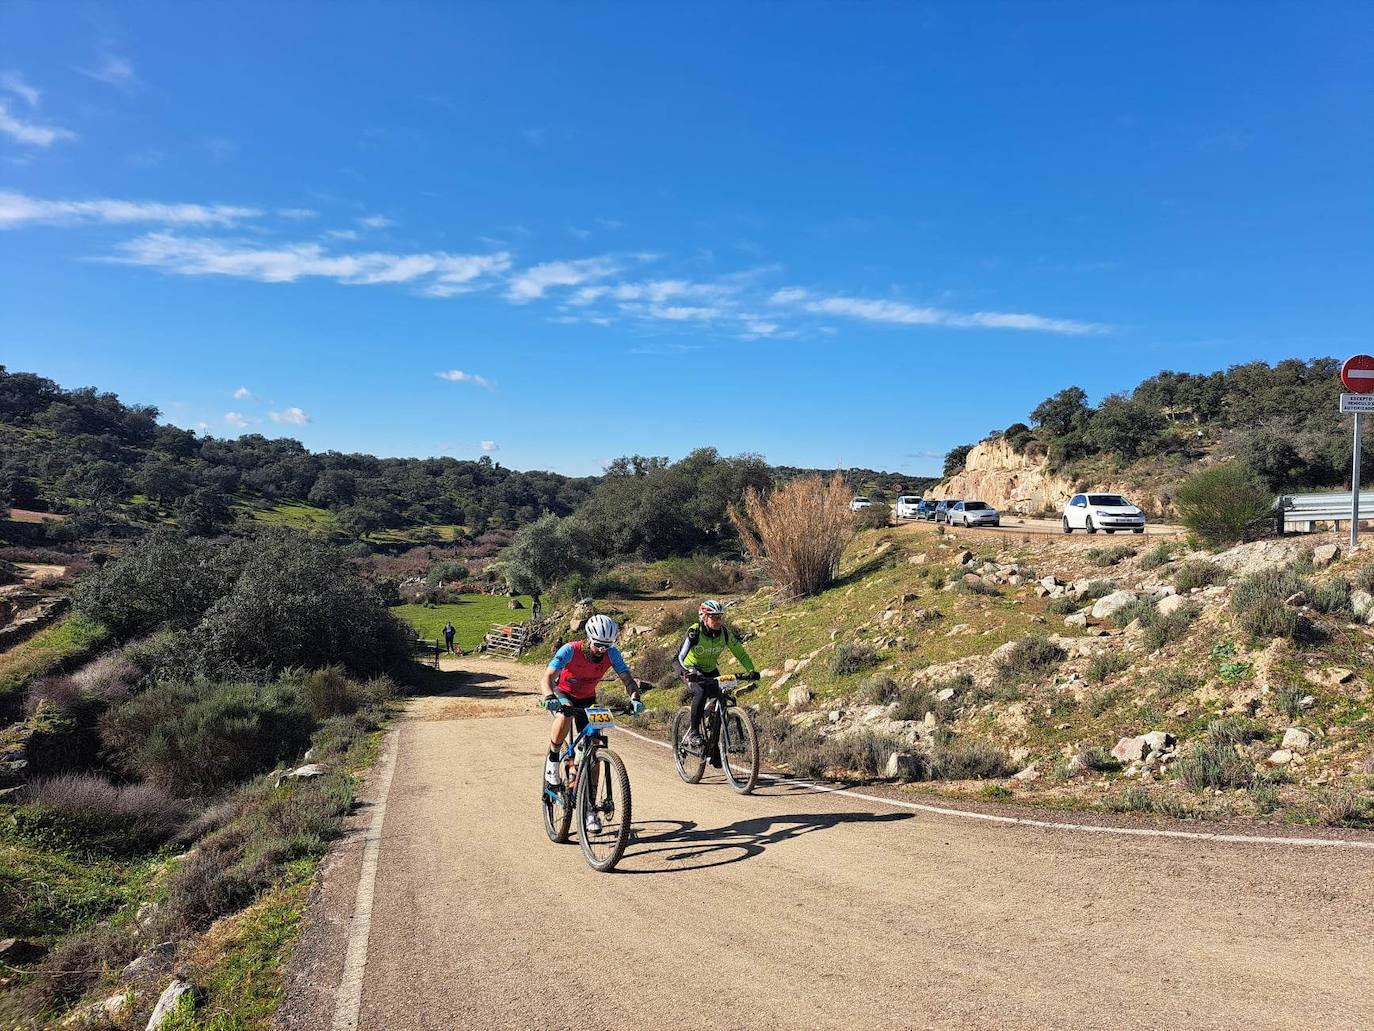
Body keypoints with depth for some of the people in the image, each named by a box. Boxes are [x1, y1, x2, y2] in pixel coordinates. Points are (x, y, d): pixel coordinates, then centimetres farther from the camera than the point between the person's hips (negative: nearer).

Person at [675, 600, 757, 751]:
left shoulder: (725, 633, -16)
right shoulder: (694, 632, -27)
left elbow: (741, 653, -11)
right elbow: (680, 657, -34)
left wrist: (751, 671, -27)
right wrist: (691, 672, -51)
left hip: (711, 670, 4)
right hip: (692, 670, -4)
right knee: (701, 692, -31)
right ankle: (693, 733, -20)